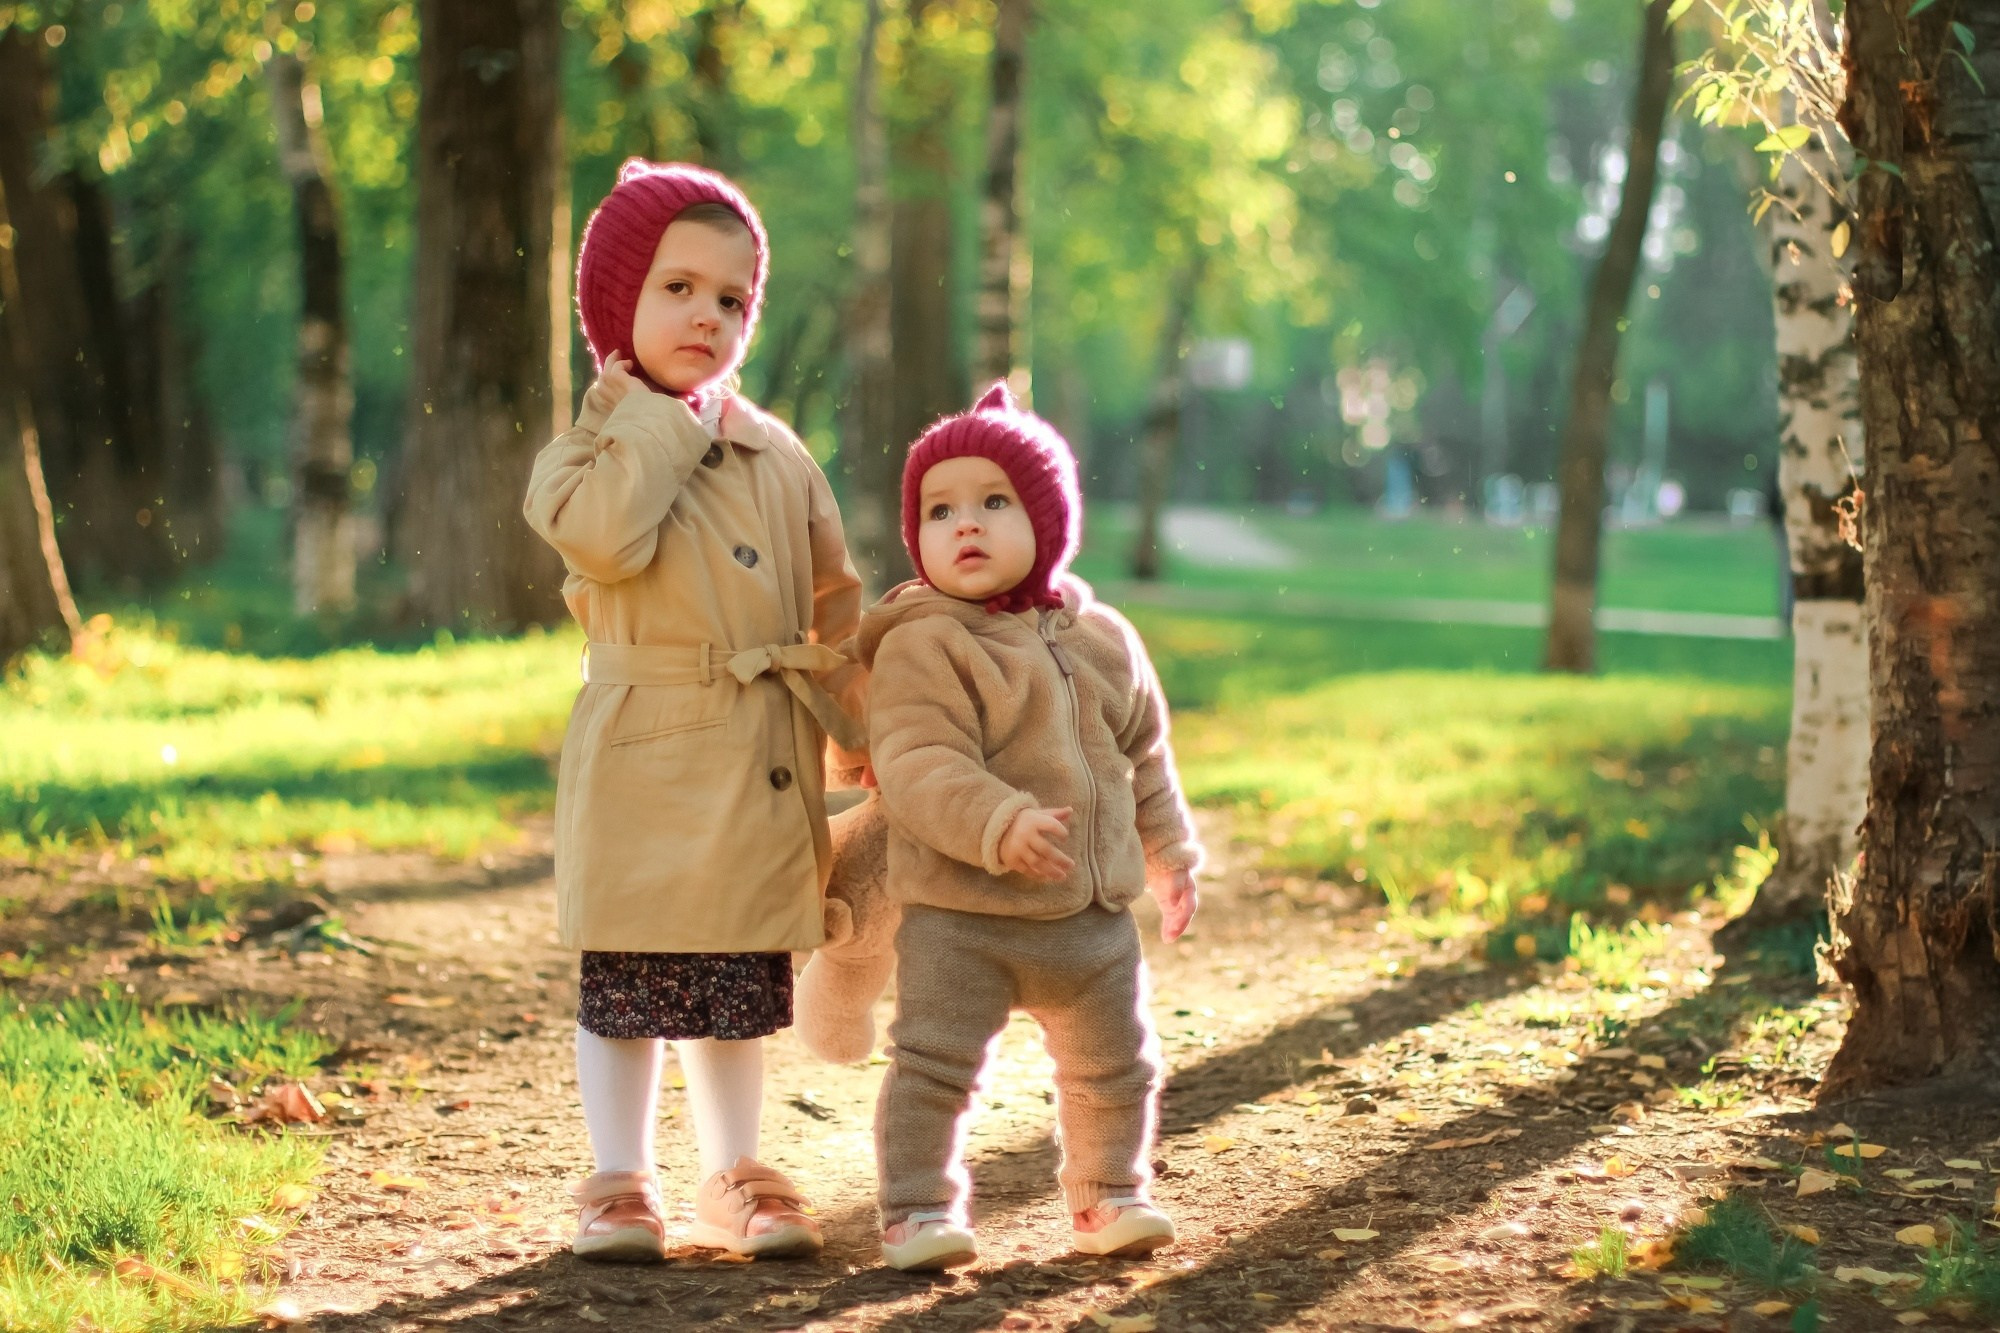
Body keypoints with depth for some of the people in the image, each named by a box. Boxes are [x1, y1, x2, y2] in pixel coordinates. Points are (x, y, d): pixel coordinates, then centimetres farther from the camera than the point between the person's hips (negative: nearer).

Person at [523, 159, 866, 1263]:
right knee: (625, 989, 3)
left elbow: (833, 600, 15)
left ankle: (733, 1175, 24)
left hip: (763, 769, 4)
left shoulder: (780, 457, 9)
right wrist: (659, 420, -17)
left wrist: (856, 724, 11)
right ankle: (620, 1181, 14)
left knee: (740, 990, 13)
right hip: (645, 756, -4)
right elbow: (605, 539, -26)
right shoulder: (594, 445, -4)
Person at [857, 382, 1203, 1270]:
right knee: (934, 1063, -7)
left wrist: (1171, 855, 21)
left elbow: (1144, 757, 19)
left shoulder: (1103, 639, 7)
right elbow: (918, 765, -24)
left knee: (1114, 1066, 15)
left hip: (1093, 913, 5)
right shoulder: (921, 646, -13)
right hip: (959, 913, -5)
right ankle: (917, 1211, 4)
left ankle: (1109, 1194, 32)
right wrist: (998, 824, -37)